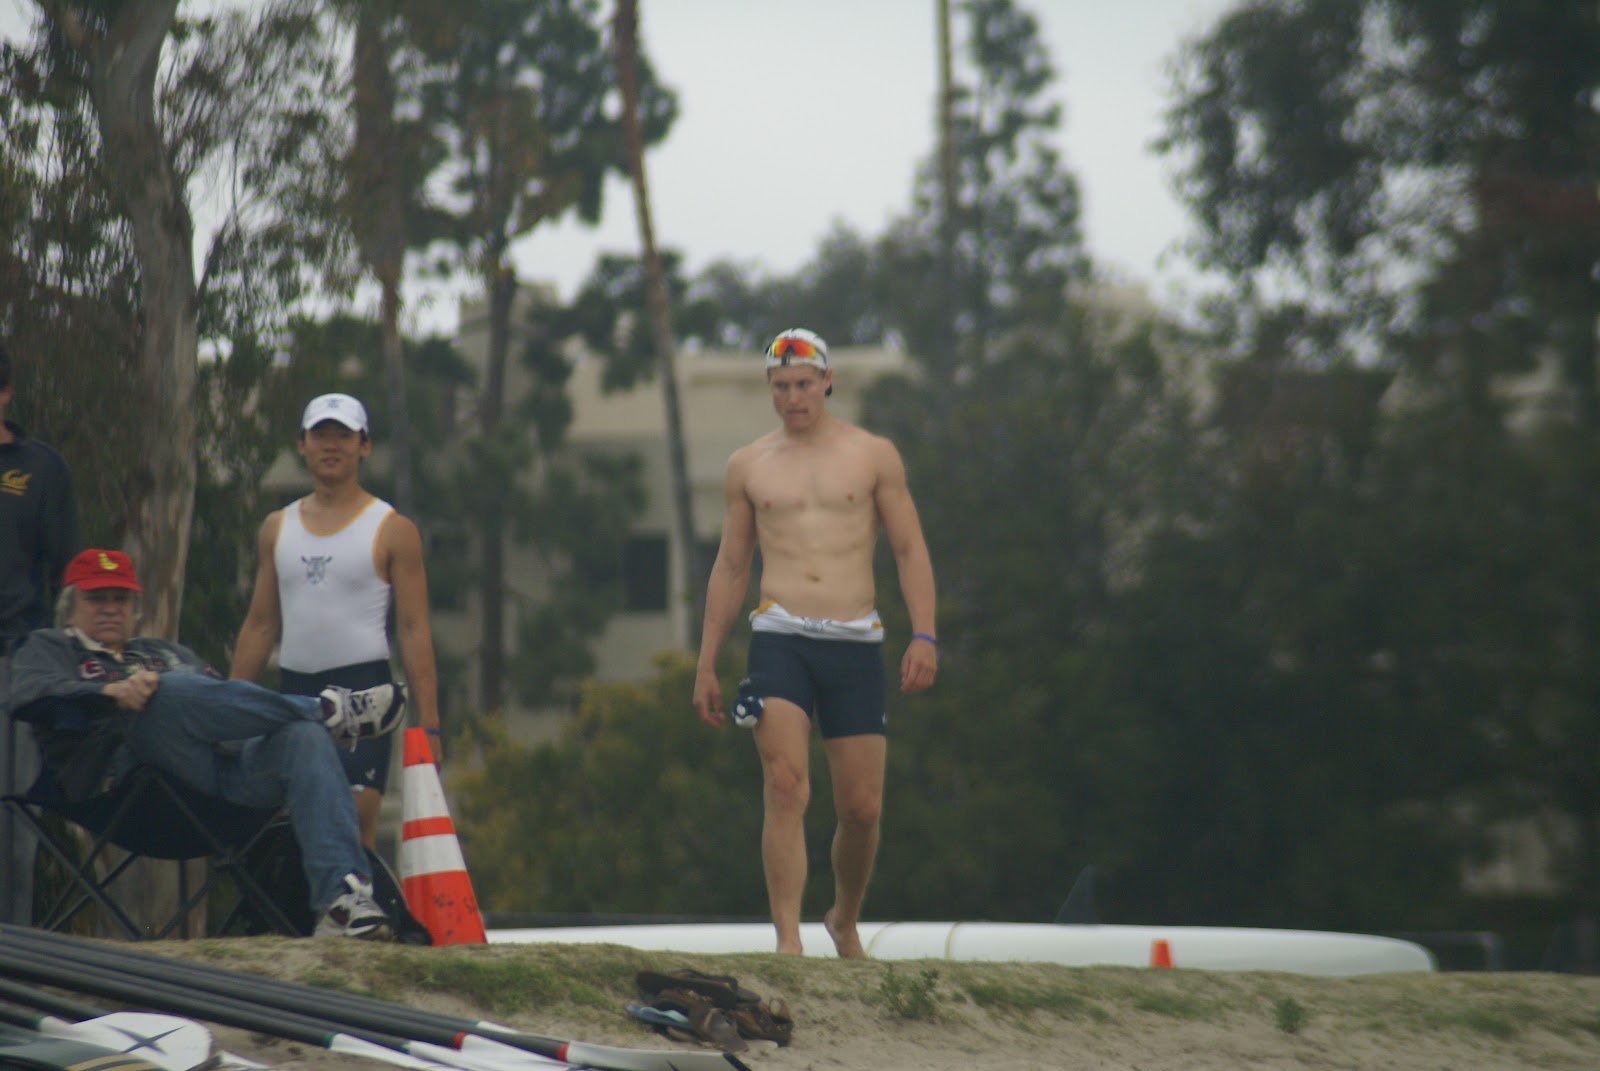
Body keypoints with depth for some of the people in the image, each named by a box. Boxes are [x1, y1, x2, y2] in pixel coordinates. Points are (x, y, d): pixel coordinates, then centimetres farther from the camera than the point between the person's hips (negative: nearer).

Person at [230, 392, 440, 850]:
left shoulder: (392, 530, 2)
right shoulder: (277, 528, 14)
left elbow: (414, 629, -3)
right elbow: (260, 624, 17)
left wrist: (428, 725, -10)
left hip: (362, 684, -4)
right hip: (293, 687, 4)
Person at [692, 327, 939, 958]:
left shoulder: (873, 456, 7)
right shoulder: (747, 467, 12)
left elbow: (910, 550, 7)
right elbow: (730, 567, 17)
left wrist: (923, 635, -7)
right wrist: (706, 664, 14)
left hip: (856, 644, 0)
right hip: (780, 639, 0)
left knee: (862, 807, 2)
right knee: (785, 787, -19)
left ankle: (845, 920, 29)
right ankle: (788, 939, -23)